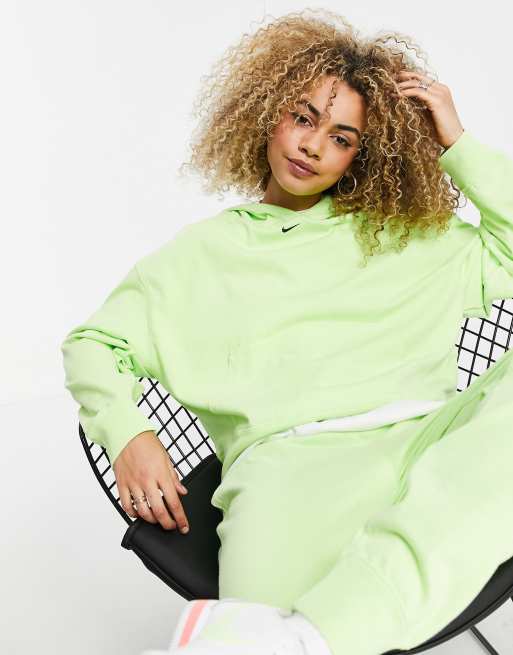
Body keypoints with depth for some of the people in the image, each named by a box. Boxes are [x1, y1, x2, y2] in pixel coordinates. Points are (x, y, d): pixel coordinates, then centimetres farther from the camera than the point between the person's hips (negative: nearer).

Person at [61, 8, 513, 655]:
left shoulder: (403, 236, 26)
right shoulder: (202, 253, 23)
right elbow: (92, 343, 22)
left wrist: (458, 144, 18)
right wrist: (127, 433, 2)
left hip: (433, 442, 4)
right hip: (290, 458, -3)